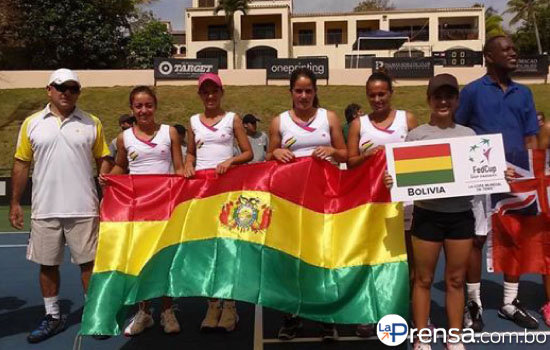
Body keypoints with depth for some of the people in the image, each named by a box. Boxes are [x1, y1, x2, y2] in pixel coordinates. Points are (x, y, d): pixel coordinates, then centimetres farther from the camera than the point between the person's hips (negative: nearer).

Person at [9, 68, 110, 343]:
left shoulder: (92, 123, 3)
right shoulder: (32, 123, 5)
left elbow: (103, 162, 5)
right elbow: (21, 164, 8)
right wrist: (14, 203, 5)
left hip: (83, 208, -1)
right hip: (44, 209, 2)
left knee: (89, 262, 4)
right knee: (47, 264, 11)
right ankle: (53, 317, 27)